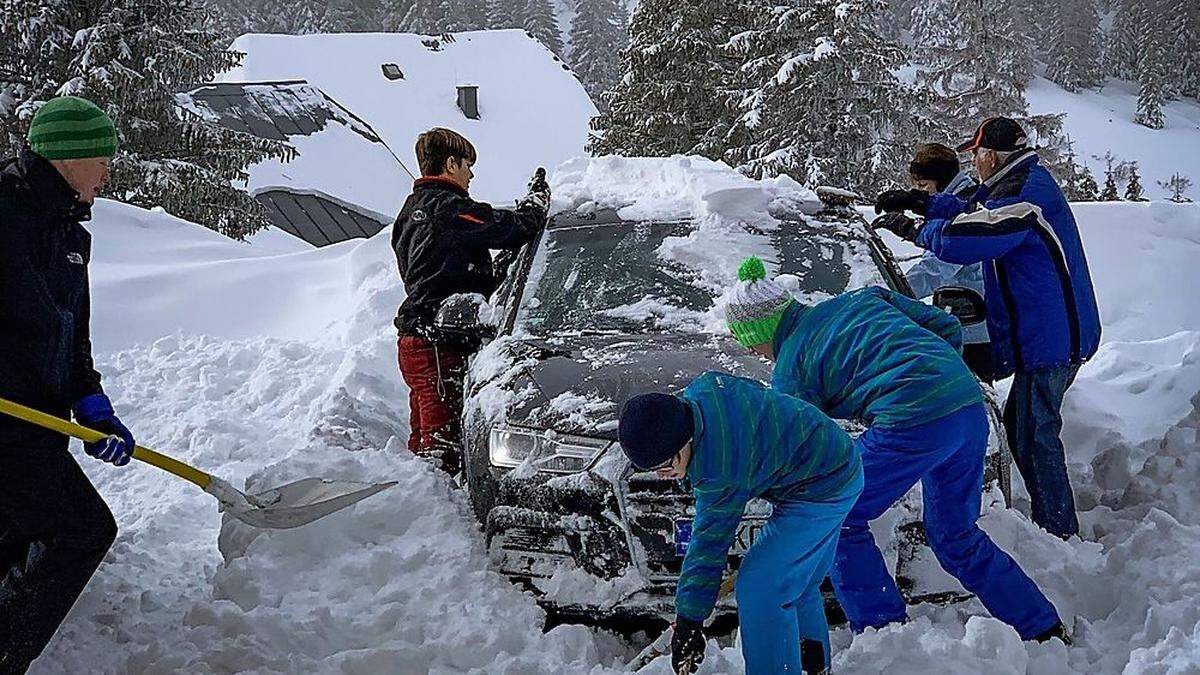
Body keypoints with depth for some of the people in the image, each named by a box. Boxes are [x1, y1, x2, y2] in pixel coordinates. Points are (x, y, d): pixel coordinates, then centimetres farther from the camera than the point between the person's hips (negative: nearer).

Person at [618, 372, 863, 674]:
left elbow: (709, 546, -24)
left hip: (821, 489, -11)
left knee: (759, 590, -15)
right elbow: (753, 389, 8)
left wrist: (688, 619, -14)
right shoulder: (702, 388, -13)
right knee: (797, 581, 24)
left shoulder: (720, 474, -34)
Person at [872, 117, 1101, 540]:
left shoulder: (1022, 195, -21)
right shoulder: (1029, 183, 14)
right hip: (1057, 334, 11)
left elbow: (961, 241, -29)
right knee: (1020, 425, 19)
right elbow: (979, 215, 28)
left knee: (1035, 438, -4)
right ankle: (1053, 522, 29)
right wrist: (921, 203, 19)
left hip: (1048, 341, -11)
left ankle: (1060, 533, 5)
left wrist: (920, 232, -9)